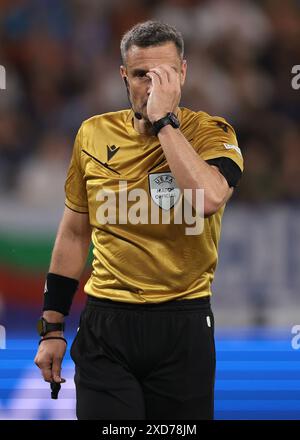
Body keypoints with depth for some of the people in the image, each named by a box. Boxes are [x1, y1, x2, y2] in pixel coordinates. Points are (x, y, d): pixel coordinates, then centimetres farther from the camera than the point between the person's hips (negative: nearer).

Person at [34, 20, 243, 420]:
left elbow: (207, 199, -27)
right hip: (105, 324, 2)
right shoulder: (94, 134, 4)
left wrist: (164, 118, -21)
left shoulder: (209, 133, -5)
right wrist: (52, 328, 12)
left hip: (183, 326, -2)